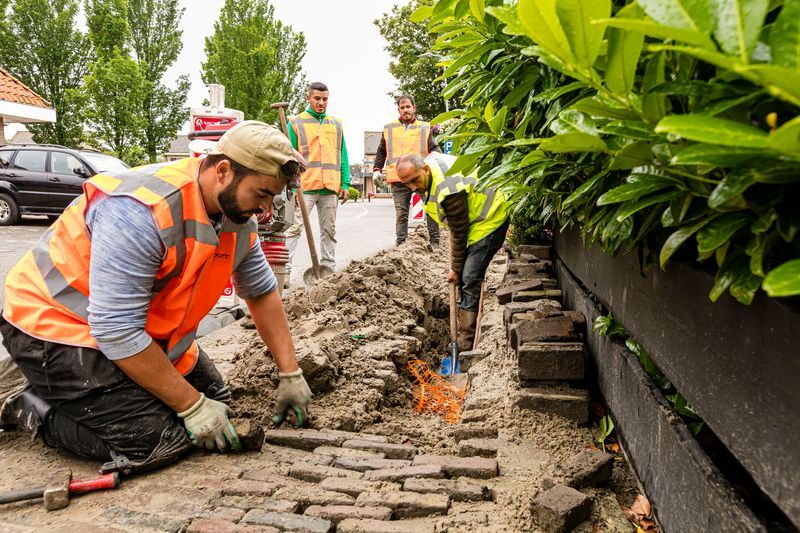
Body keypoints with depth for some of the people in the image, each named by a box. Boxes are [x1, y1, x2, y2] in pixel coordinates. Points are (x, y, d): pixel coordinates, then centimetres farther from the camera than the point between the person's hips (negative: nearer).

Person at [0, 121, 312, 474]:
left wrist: (290, 375, 2)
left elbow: (261, 292, 6)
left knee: (213, 399, 8)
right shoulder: (138, 211, -33)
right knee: (159, 441, -20)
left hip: (147, 329, 9)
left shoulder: (239, 216, -6)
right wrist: (192, 406, -24)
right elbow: (117, 331, -31)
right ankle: (36, 411, 2)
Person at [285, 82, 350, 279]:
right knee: (294, 228, -8)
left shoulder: (336, 124, 15)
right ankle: (284, 268, -5)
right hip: (305, 188, -4)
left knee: (329, 231, 10)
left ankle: (328, 267, 18)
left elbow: (342, 156, 14)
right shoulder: (296, 123, 4)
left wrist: (345, 184, 6)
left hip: (330, 188, 4)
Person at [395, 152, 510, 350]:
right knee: (465, 278, 13)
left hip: (490, 219, -10)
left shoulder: (449, 191, -34)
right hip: (475, 214, 10)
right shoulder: (430, 160, -6)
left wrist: (455, 269, -12)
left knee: (468, 280, -16)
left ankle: (465, 345, -13)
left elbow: (459, 234, -24)